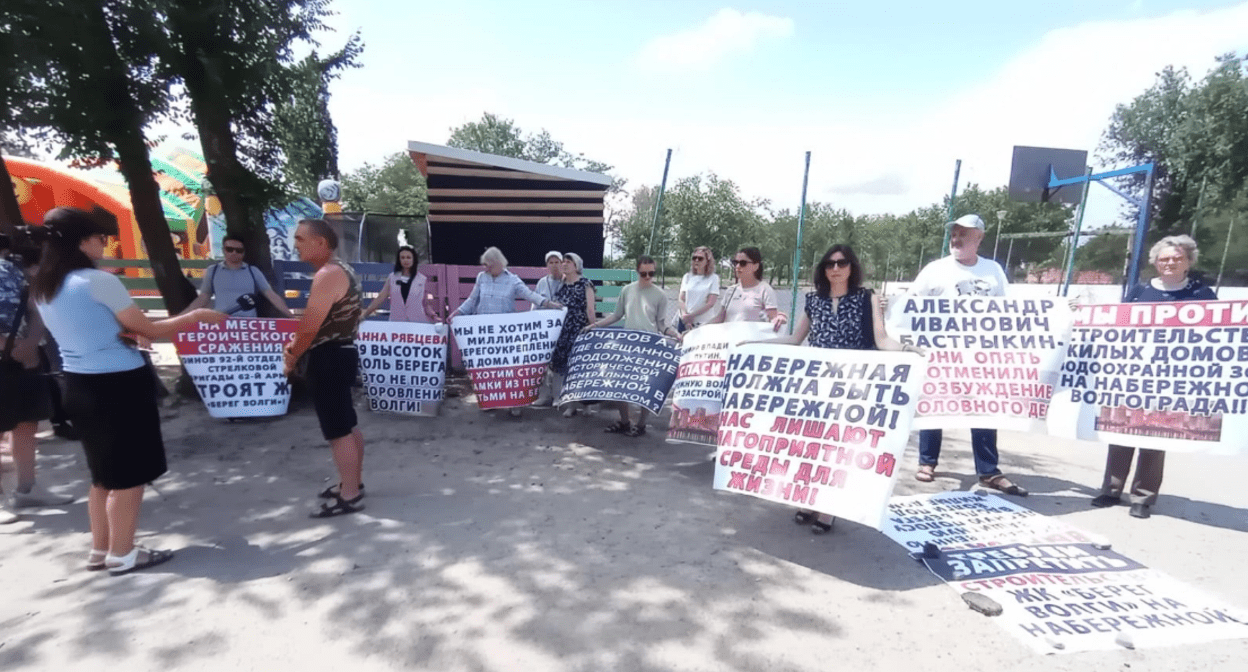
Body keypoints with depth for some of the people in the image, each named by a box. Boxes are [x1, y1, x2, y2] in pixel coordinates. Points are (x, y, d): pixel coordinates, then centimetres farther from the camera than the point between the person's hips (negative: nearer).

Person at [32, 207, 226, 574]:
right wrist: (197, 316, 0)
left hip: (80, 385, 9)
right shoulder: (99, 281, -17)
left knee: (105, 472, 20)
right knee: (130, 473, 5)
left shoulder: (43, 288, 8)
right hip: (118, 385, -9)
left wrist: (125, 331, 20)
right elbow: (149, 330, -12)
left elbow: (89, 331, 15)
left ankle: (100, 550, 29)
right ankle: (121, 554, 14)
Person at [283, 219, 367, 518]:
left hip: (329, 358, -11)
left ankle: (349, 496, 7)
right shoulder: (340, 270, 14)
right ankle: (353, 482, 30)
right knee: (348, 424, 17)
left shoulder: (327, 275, -20)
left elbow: (310, 326, -22)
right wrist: (297, 343, 12)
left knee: (338, 430, -3)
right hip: (341, 352, 11)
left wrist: (291, 356, -6)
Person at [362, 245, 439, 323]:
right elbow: (380, 299, 12)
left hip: (418, 322, -1)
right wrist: (364, 314, 8)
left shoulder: (423, 279, 6)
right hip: (396, 322, 2)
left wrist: (434, 317, -10)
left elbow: (426, 303, 6)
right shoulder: (391, 278, 11)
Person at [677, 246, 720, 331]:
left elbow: (710, 303, -7)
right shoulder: (687, 277, 11)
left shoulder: (713, 278, 1)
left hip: (703, 324, -3)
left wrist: (691, 315, -13)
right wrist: (684, 315, -12)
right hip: (684, 322, 3)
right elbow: (681, 299, 7)